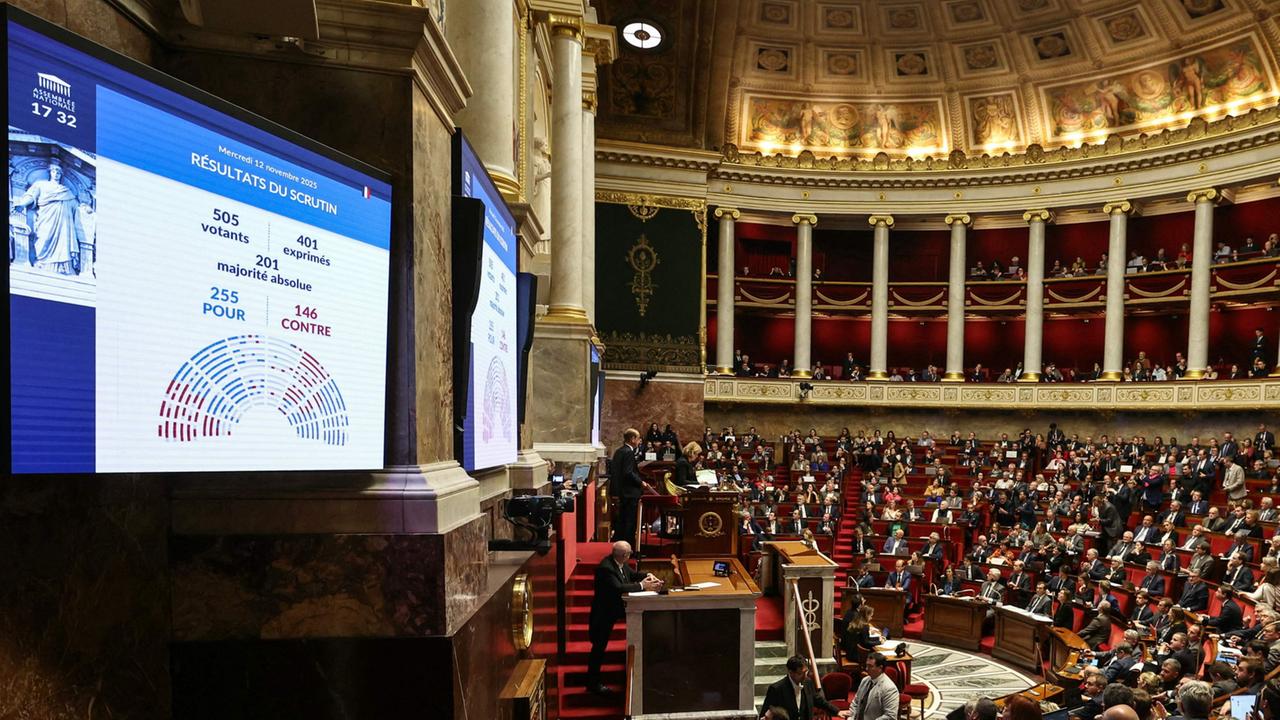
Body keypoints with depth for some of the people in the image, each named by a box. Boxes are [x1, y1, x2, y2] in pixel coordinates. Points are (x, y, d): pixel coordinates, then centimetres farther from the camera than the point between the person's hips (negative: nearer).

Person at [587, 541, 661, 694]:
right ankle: (593, 682, 16)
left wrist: (648, 576, -9)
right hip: (604, 612, -9)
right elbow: (618, 588, -37)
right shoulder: (605, 568, -31)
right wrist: (642, 585, -31)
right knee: (600, 645, 2)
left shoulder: (620, 563, -5)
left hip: (617, 605, 9)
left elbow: (632, 574, 9)